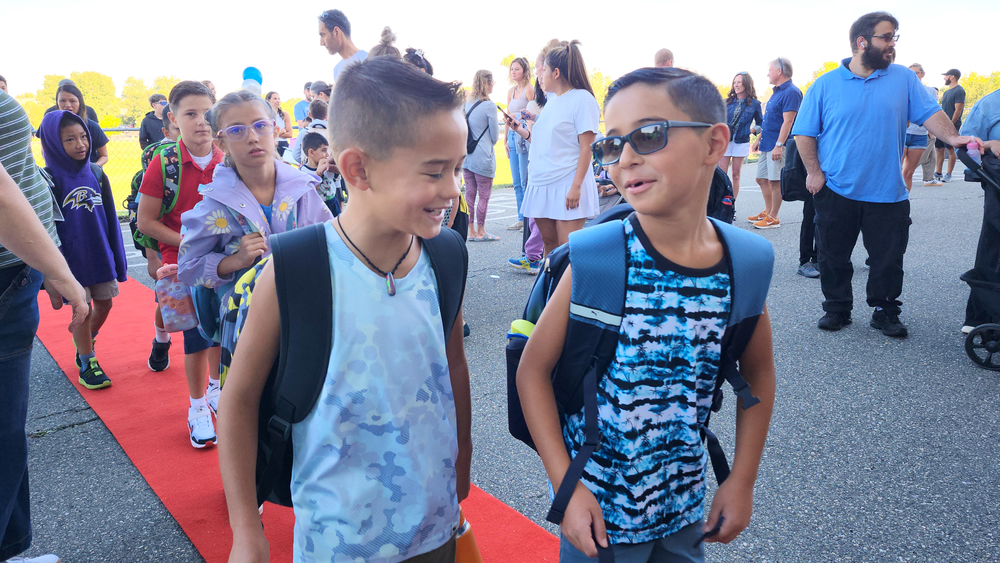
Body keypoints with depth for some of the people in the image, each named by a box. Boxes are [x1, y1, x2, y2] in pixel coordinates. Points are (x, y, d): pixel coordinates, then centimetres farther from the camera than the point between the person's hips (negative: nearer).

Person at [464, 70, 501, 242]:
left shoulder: (466, 104, 7)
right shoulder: (489, 106, -11)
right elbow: (495, 135, -5)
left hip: (467, 155, 7)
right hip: (483, 157, -7)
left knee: (470, 193, 10)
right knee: (484, 195, 2)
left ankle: (472, 231, 16)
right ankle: (481, 232, 8)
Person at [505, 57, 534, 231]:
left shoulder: (529, 90, -4)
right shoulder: (511, 91, 17)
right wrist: (506, 140, 17)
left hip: (524, 137, -7)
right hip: (513, 136, 7)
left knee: (525, 181, -7)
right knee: (516, 183, 8)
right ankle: (521, 219, 13)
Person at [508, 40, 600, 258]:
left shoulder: (582, 98, -7)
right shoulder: (551, 101, 17)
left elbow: (586, 147, -13)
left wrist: (576, 186, -19)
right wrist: (521, 130, 12)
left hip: (567, 185, -8)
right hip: (541, 183, 8)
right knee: (548, 242, 11)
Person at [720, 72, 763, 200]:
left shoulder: (754, 103, 3)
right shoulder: (727, 102, 6)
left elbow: (760, 122, 12)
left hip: (741, 142, -1)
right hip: (724, 141, 1)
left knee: (736, 175, 5)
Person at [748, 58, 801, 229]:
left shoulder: (791, 92, -13)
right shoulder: (777, 92, 18)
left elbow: (787, 121, -21)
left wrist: (779, 145, -26)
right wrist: (759, 139, 23)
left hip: (777, 146, -10)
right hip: (767, 145, 10)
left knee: (775, 182, -5)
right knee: (762, 179, 14)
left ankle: (773, 218, 2)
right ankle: (767, 212, 27)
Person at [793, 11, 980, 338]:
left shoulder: (904, 78, 7)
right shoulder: (825, 85, 1)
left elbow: (930, 113, 0)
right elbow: (804, 133, 1)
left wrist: (951, 136, -18)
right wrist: (814, 172, -8)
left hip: (887, 194, 1)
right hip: (836, 191, -1)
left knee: (888, 260, 7)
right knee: (833, 258, 8)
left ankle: (885, 312, 23)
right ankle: (836, 308, 25)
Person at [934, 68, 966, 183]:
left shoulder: (959, 91, -9)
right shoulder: (947, 92, 18)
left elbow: (958, 110, -15)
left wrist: (950, 125, -19)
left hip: (952, 126, -8)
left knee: (951, 150, -4)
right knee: (940, 149, 7)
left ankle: (948, 175, 0)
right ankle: (938, 173, 11)